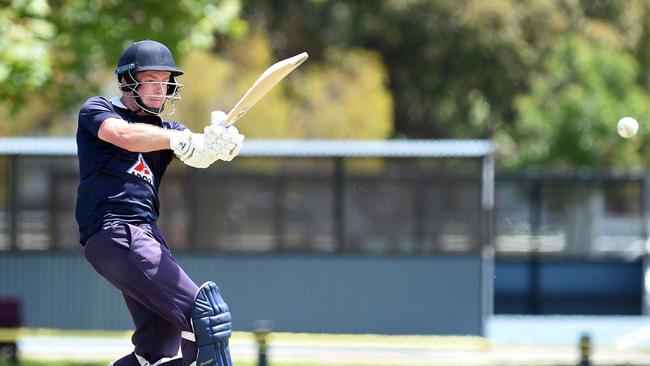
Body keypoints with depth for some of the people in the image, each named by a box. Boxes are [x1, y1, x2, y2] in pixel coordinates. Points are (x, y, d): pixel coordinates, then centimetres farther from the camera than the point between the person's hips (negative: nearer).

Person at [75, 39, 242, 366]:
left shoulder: (165, 130, 24)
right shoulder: (96, 110, 7)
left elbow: (197, 155, 2)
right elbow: (127, 136, -17)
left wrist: (220, 142, -21)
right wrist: (184, 139, -27)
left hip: (146, 234, 8)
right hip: (111, 232, -8)